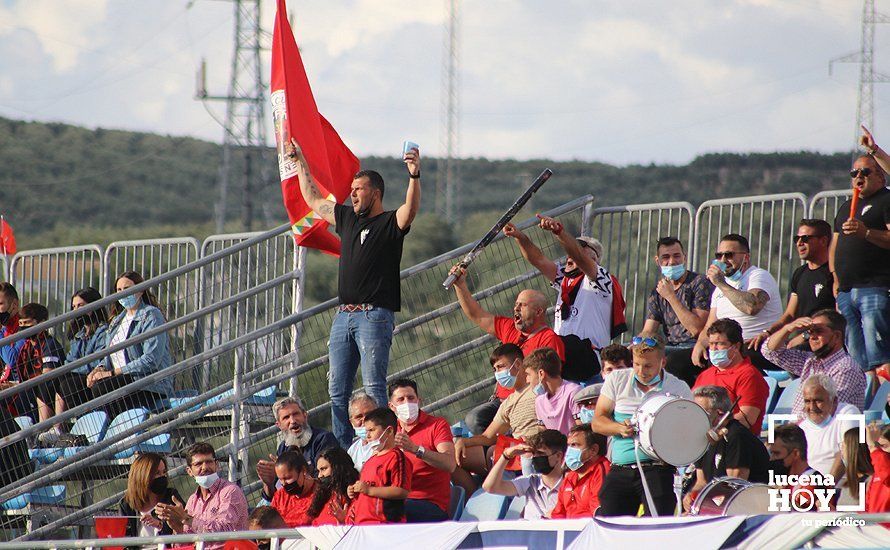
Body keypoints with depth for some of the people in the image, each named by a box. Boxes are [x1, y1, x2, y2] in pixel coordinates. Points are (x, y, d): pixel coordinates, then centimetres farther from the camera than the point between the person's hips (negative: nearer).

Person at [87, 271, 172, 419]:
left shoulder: (152, 316, -4)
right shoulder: (118, 320, 22)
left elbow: (151, 360, -15)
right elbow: (110, 357, 22)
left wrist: (112, 373, -17)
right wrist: (100, 369, -4)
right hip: (124, 382, 7)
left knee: (100, 388, -30)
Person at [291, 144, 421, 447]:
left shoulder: (390, 223, -2)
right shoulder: (347, 219, 19)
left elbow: (411, 209, -23)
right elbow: (313, 199, 31)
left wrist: (414, 176, -40)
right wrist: (300, 161, 33)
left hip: (375, 316, -8)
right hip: (343, 316, 8)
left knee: (374, 387, -13)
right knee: (337, 390, 6)